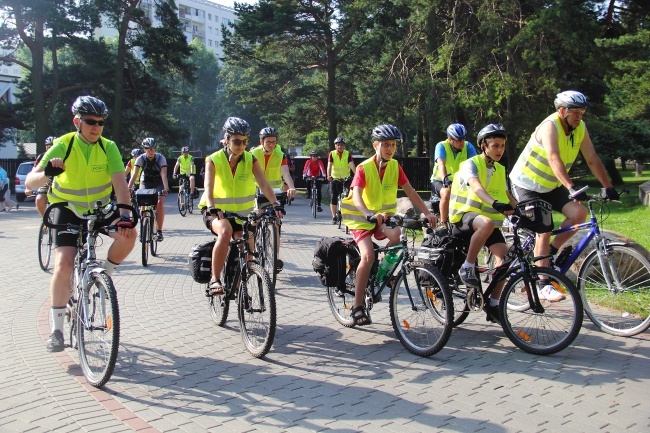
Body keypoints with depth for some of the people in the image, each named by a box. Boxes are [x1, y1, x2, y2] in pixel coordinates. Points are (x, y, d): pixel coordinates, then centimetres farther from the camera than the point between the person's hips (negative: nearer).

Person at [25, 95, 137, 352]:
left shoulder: (108, 147, -12)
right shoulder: (63, 146, -17)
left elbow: (120, 183, -22)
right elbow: (30, 182, -23)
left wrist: (125, 213, -39)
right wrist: (47, 173, -46)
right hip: (68, 209, -2)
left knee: (128, 234, -27)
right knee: (64, 264, -18)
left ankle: (103, 278, 1)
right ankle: (57, 330, -6)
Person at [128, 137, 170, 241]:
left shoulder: (161, 158, -22)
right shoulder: (141, 159, -18)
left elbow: (164, 175, -32)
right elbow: (135, 174, -26)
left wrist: (166, 188, -47)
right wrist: (129, 188, -39)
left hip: (158, 184, -2)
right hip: (145, 183, 2)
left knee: (160, 203, -22)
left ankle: (159, 231, -16)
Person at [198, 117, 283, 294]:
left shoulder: (250, 160, -4)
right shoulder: (214, 160, -11)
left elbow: (263, 183, -16)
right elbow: (209, 188, -24)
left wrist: (275, 203, -33)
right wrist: (212, 208, -44)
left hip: (241, 213, 4)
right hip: (216, 212, -4)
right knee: (225, 231, -35)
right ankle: (215, 280, -29)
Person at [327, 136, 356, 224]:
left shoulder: (347, 154, -6)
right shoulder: (332, 154, -5)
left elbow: (352, 165, -19)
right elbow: (329, 165, -17)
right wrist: (329, 175, -35)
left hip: (346, 179, 0)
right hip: (334, 179, 0)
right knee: (334, 198, -4)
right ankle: (334, 217, 5)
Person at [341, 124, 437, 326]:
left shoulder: (395, 167, -1)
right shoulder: (364, 168, -16)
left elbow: (410, 192, -4)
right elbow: (356, 196, -29)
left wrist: (427, 213, -17)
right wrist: (370, 215, -48)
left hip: (384, 218, 5)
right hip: (361, 218, -5)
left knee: (396, 236, -27)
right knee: (368, 255, -26)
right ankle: (357, 306, -15)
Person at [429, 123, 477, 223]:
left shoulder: (468, 146, -11)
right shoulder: (441, 146, -19)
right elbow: (441, 164, -35)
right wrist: (445, 179, -53)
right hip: (439, 181, -4)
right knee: (447, 193, -35)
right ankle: (443, 223, -23)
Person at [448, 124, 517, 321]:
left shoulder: (500, 170, 15)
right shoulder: (471, 164, -8)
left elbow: (508, 197, 18)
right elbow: (476, 188, -27)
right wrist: (495, 203, -45)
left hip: (489, 219, 6)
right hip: (465, 216, -6)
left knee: (505, 256, -16)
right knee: (487, 223, -41)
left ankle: (493, 303, -2)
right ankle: (467, 268, -24)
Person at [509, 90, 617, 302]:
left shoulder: (580, 128, -4)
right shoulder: (550, 126, -25)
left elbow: (592, 159, -3)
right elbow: (554, 159, -40)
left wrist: (608, 188, -10)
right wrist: (572, 188, -50)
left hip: (551, 187, 7)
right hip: (527, 185, -7)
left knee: (579, 213, -13)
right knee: (544, 229, -17)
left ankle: (550, 252, 6)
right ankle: (542, 286, -11)